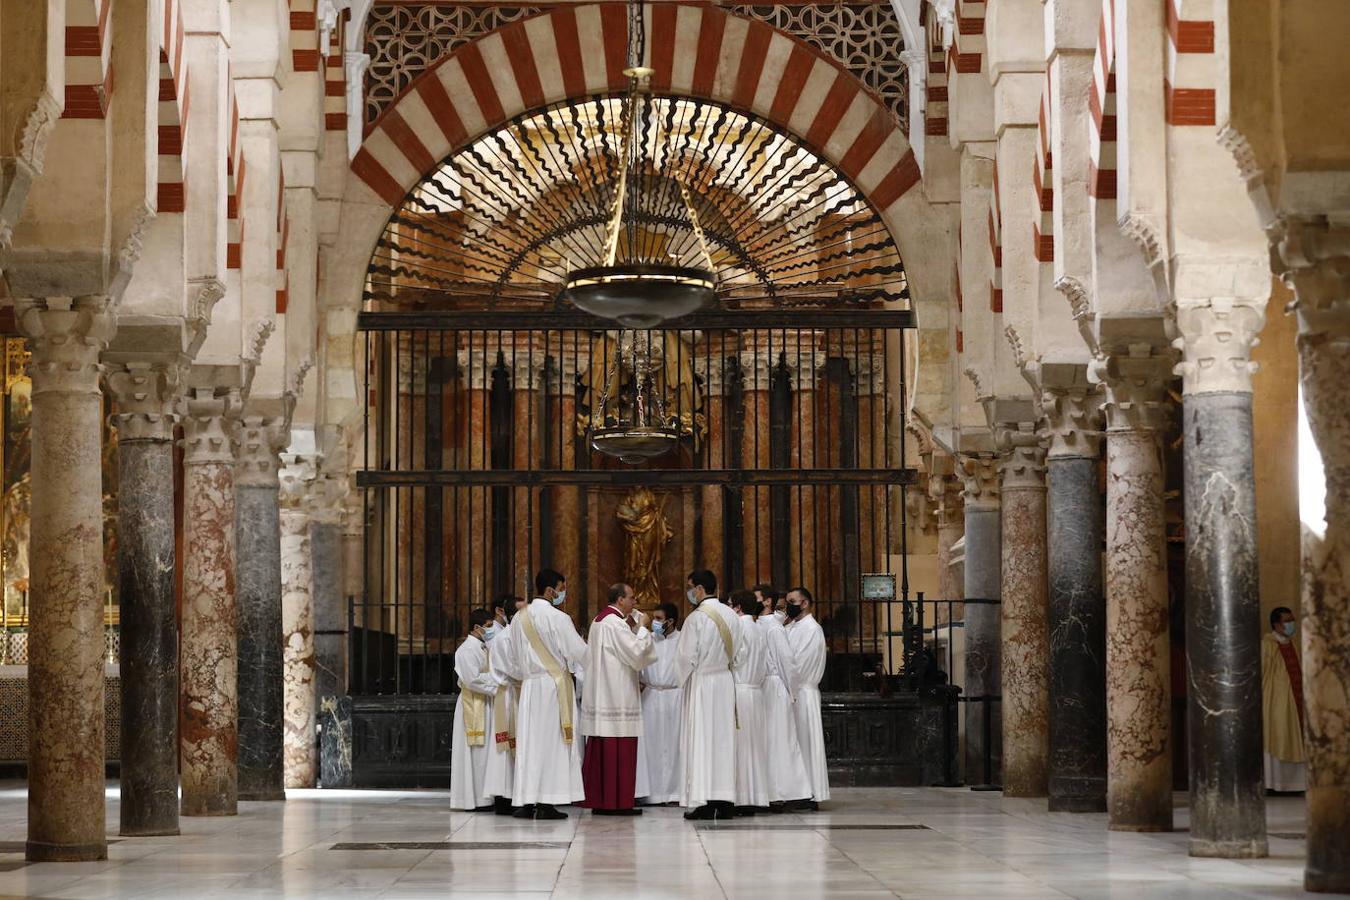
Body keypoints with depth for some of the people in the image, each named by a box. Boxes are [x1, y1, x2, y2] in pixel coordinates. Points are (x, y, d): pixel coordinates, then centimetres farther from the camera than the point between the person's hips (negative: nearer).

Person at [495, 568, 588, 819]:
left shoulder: (519, 618, 8)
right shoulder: (558, 618, -12)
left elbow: (512, 660, 14)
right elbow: (580, 652, -9)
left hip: (529, 686, 6)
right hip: (555, 686, -6)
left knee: (529, 742, 6)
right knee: (552, 742, -2)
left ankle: (526, 802, 4)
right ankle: (547, 803, -4)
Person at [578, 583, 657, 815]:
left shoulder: (599, 620, 17)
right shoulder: (615, 622, -14)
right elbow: (637, 652, -16)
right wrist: (642, 627, -5)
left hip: (600, 697, 10)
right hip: (617, 698, -10)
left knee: (600, 752, 9)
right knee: (619, 750, -6)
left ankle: (598, 801, 11)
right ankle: (617, 802, -6)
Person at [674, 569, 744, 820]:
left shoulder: (696, 618, -15)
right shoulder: (731, 616, 3)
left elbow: (686, 656, -13)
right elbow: (739, 651, 9)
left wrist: (684, 678, 5)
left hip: (701, 684, -6)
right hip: (726, 683, 6)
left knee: (700, 740, -2)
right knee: (723, 740, 9)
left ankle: (703, 801, -5)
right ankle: (725, 799, 9)